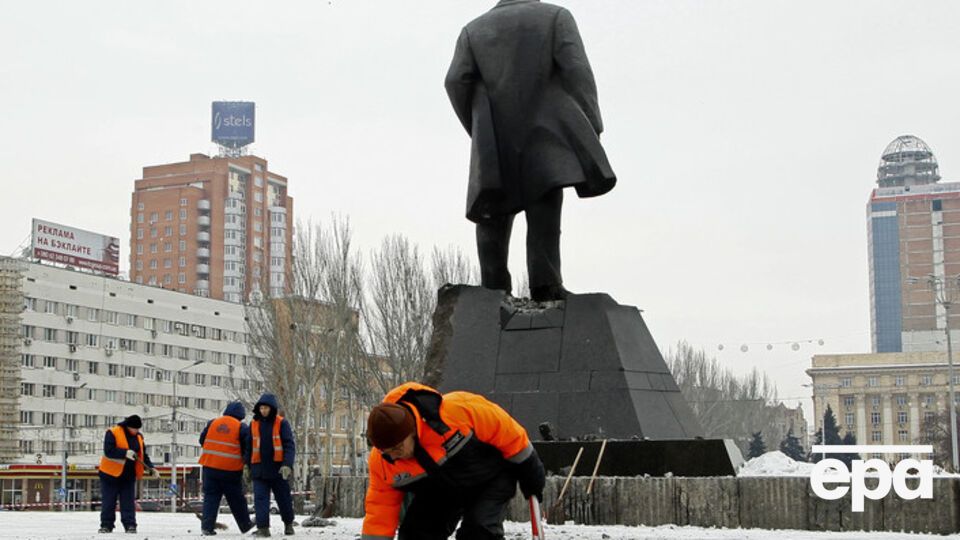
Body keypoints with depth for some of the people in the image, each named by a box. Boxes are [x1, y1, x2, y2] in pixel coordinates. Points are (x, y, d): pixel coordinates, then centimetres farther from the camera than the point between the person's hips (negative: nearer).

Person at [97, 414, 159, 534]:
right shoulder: (112, 433, -13)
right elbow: (108, 451, -23)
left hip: (129, 476, 5)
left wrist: (150, 468, -3)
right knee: (108, 502, 2)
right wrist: (125, 453, -32)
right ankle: (106, 525, 9)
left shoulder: (139, 437, 6)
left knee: (128, 502, 3)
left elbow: (143, 455, 10)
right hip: (111, 474, -4)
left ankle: (130, 525, 3)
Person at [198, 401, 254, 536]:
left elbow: (202, 440, 16)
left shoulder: (212, 423, 8)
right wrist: (248, 463, 12)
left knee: (210, 496, 7)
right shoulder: (242, 427, -3)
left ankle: (207, 526, -3)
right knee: (236, 499, 11)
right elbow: (247, 448, -3)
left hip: (210, 466, 2)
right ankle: (245, 525, 23)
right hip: (231, 469, -2)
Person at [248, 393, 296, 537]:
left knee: (284, 498, 9)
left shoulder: (281, 423, -3)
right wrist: (249, 467, 13)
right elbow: (249, 447, 15)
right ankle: (263, 527, -6)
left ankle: (288, 524, 28)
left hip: (278, 468, -2)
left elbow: (289, 445, -9)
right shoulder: (254, 424, 8)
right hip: (259, 469, 2)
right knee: (260, 498, -6)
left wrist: (287, 464, -21)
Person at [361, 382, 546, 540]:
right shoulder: (380, 461, -22)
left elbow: (505, 430, -23)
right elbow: (381, 508, -9)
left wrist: (530, 474, -11)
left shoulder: (457, 410, -38)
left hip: (492, 478, -5)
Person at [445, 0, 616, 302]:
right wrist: (592, 127, -6)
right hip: (543, 128, -2)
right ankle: (544, 281, -26)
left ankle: (493, 289, -5)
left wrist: (477, 129, 15)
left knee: (493, 213, 7)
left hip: (494, 138, 3)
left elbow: (456, 81, 4)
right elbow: (576, 68, -4)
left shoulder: (475, 29, 19)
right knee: (545, 201, -10)